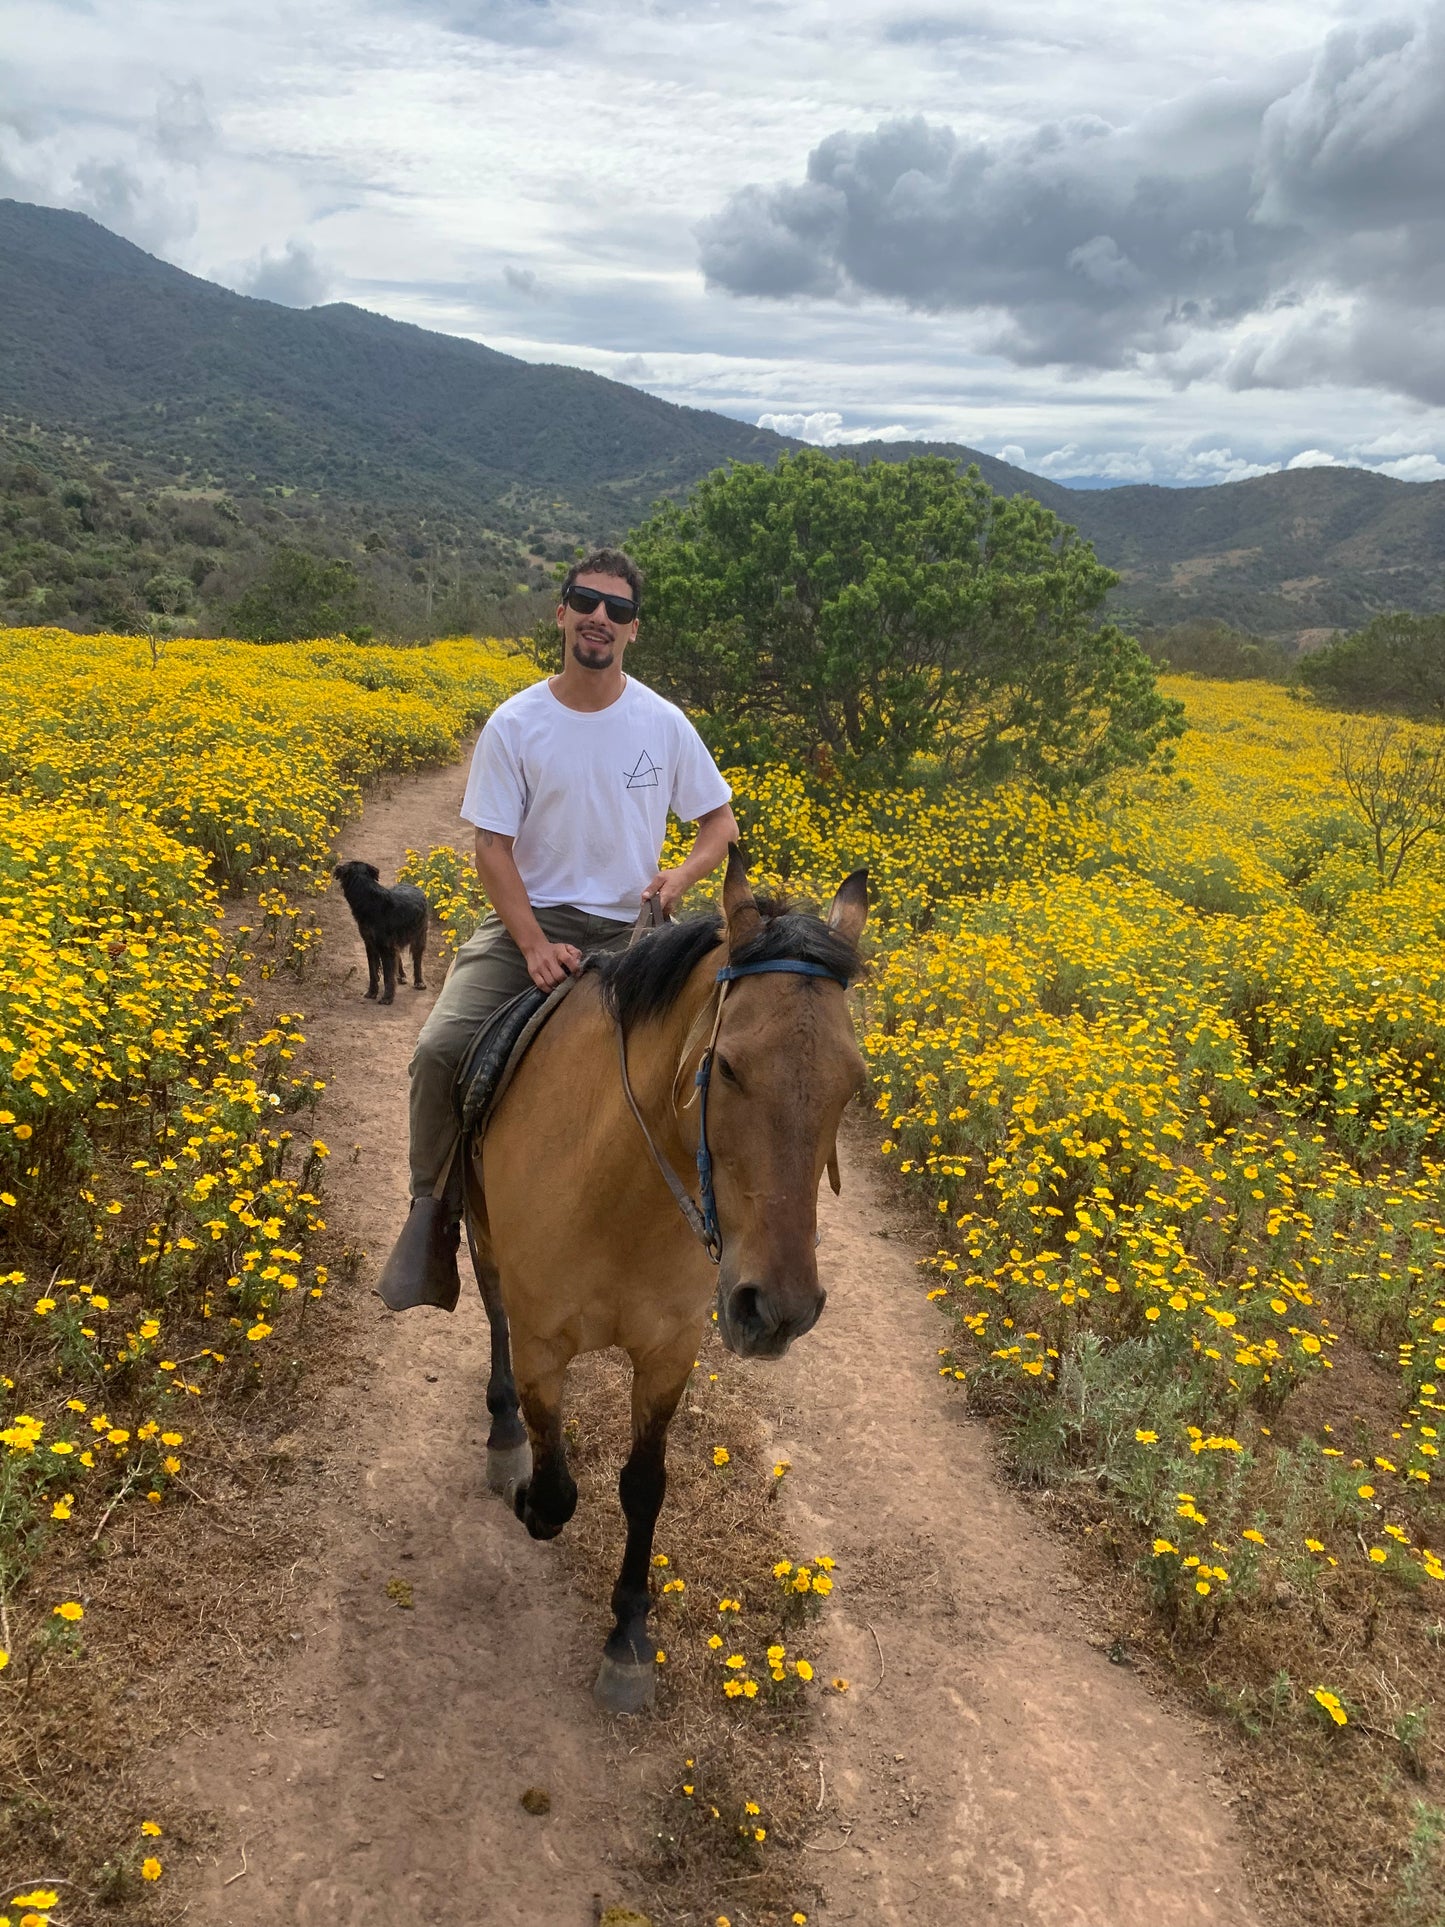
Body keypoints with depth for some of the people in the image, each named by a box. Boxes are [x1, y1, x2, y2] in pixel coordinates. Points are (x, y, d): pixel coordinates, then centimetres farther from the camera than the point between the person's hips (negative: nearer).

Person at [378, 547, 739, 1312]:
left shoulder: (664, 724, 0)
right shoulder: (514, 725, -4)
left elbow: (721, 821, 11)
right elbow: (492, 847, -5)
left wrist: (681, 877, -11)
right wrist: (535, 945, -18)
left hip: (625, 930, 1)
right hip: (529, 919, -1)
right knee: (439, 1050, -23)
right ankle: (433, 1209, -1)